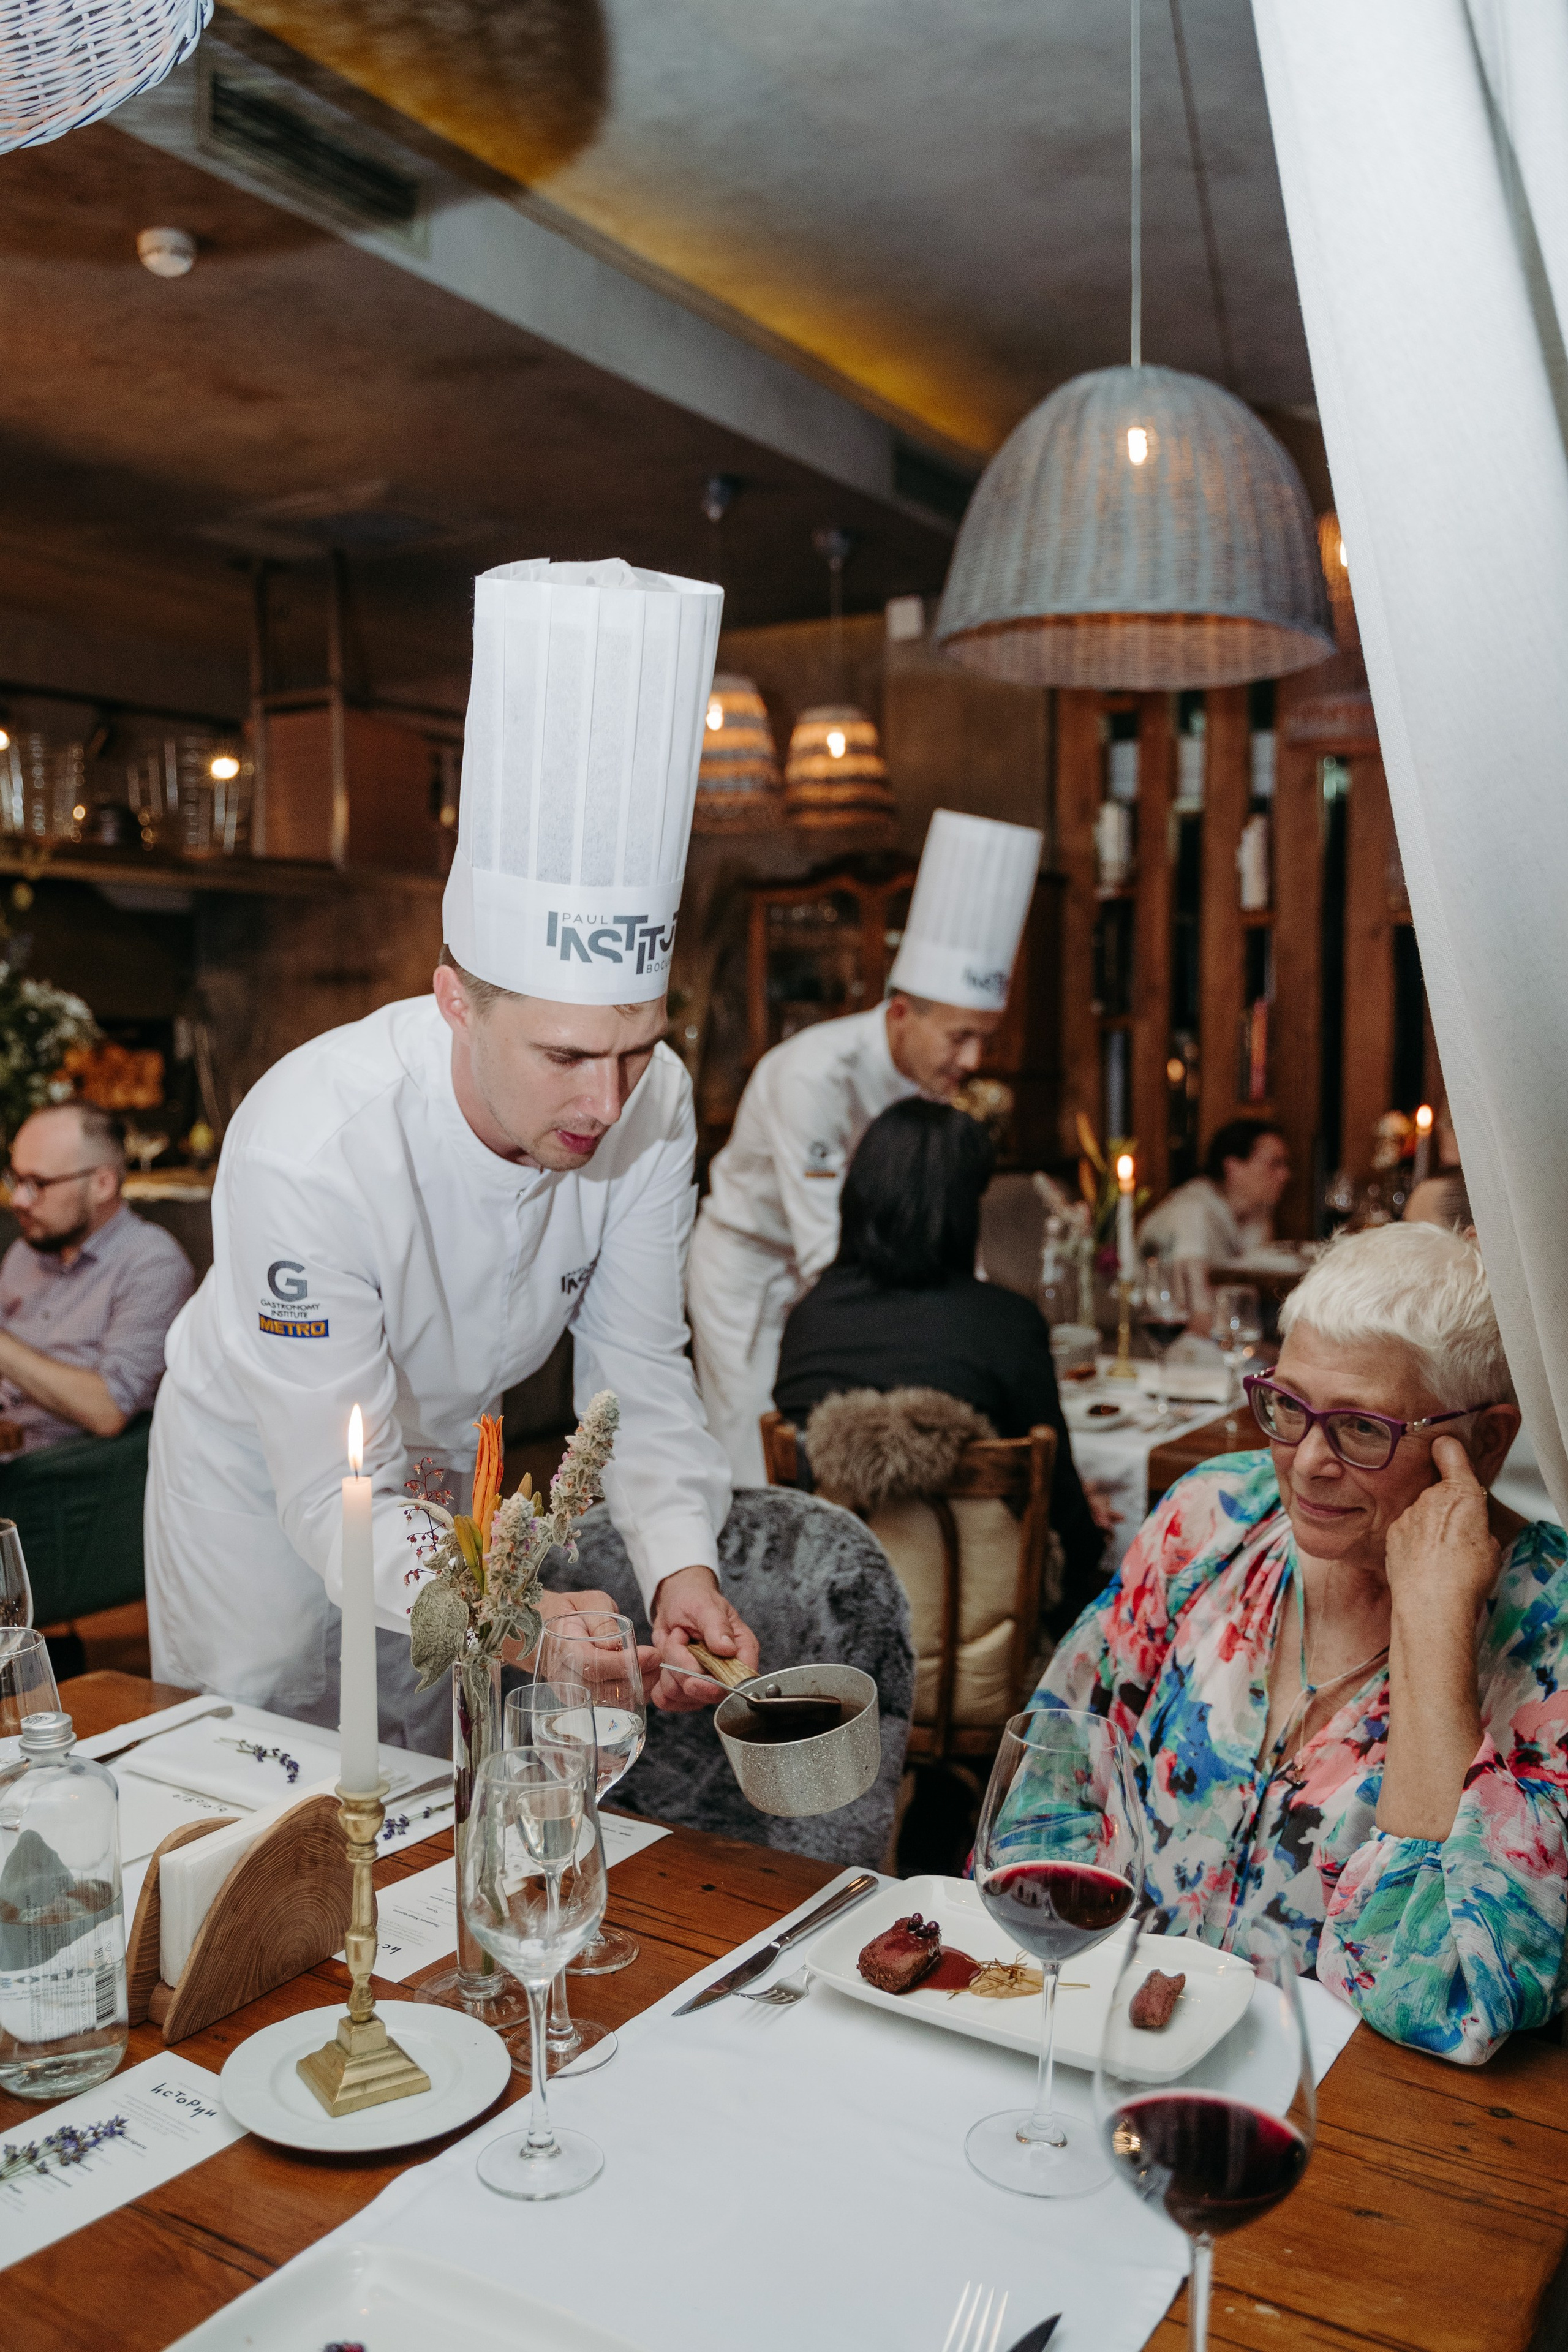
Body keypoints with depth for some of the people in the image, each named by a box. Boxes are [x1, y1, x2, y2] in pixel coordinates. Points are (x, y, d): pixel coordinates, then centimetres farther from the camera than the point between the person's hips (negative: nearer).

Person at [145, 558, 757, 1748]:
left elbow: (642, 1376, -16)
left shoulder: (653, 1105, -24)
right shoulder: (306, 1147, -39)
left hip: (437, 1453, 5)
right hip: (260, 1470, -4)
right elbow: (339, 1495, -37)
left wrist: (680, 1564, -34)